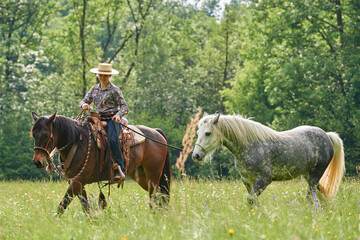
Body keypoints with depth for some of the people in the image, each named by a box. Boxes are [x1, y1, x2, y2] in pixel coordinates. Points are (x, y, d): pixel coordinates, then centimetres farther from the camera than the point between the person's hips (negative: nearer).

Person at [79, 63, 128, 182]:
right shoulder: (94, 89, 16)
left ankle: (120, 170, -33)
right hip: (99, 119, 6)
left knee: (112, 140, -33)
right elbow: (83, 101, 18)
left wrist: (118, 114, -27)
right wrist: (84, 105, -9)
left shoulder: (114, 90, 0)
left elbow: (124, 107, -4)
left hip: (112, 119, -6)